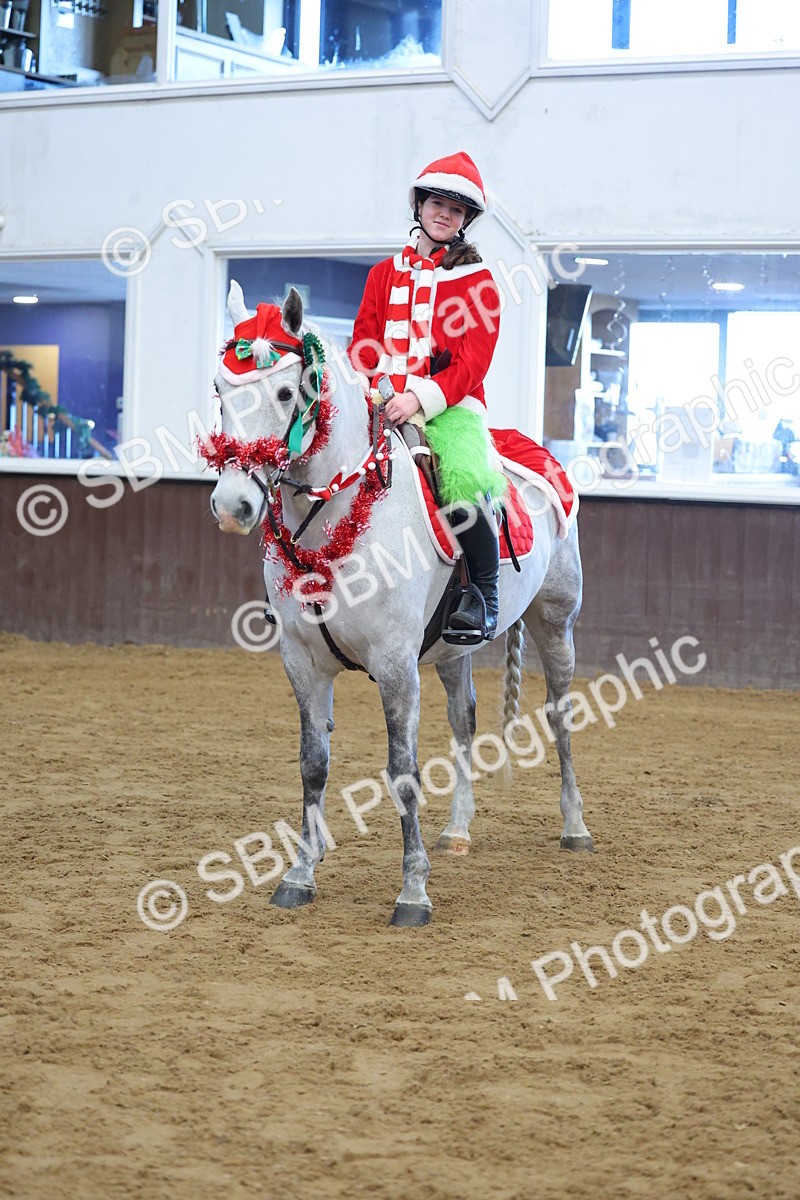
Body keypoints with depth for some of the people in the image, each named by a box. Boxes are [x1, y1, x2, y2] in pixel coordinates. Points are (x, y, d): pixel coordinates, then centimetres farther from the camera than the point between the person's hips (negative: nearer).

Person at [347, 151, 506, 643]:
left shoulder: (477, 280, 4)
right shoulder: (386, 273, 18)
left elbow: (471, 365, -5)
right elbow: (364, 345, 17)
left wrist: (420, 397, -21)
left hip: (451, 408, -5)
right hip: (384, 405, 5)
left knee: (467, 484, -33)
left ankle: (484, 599, -16)